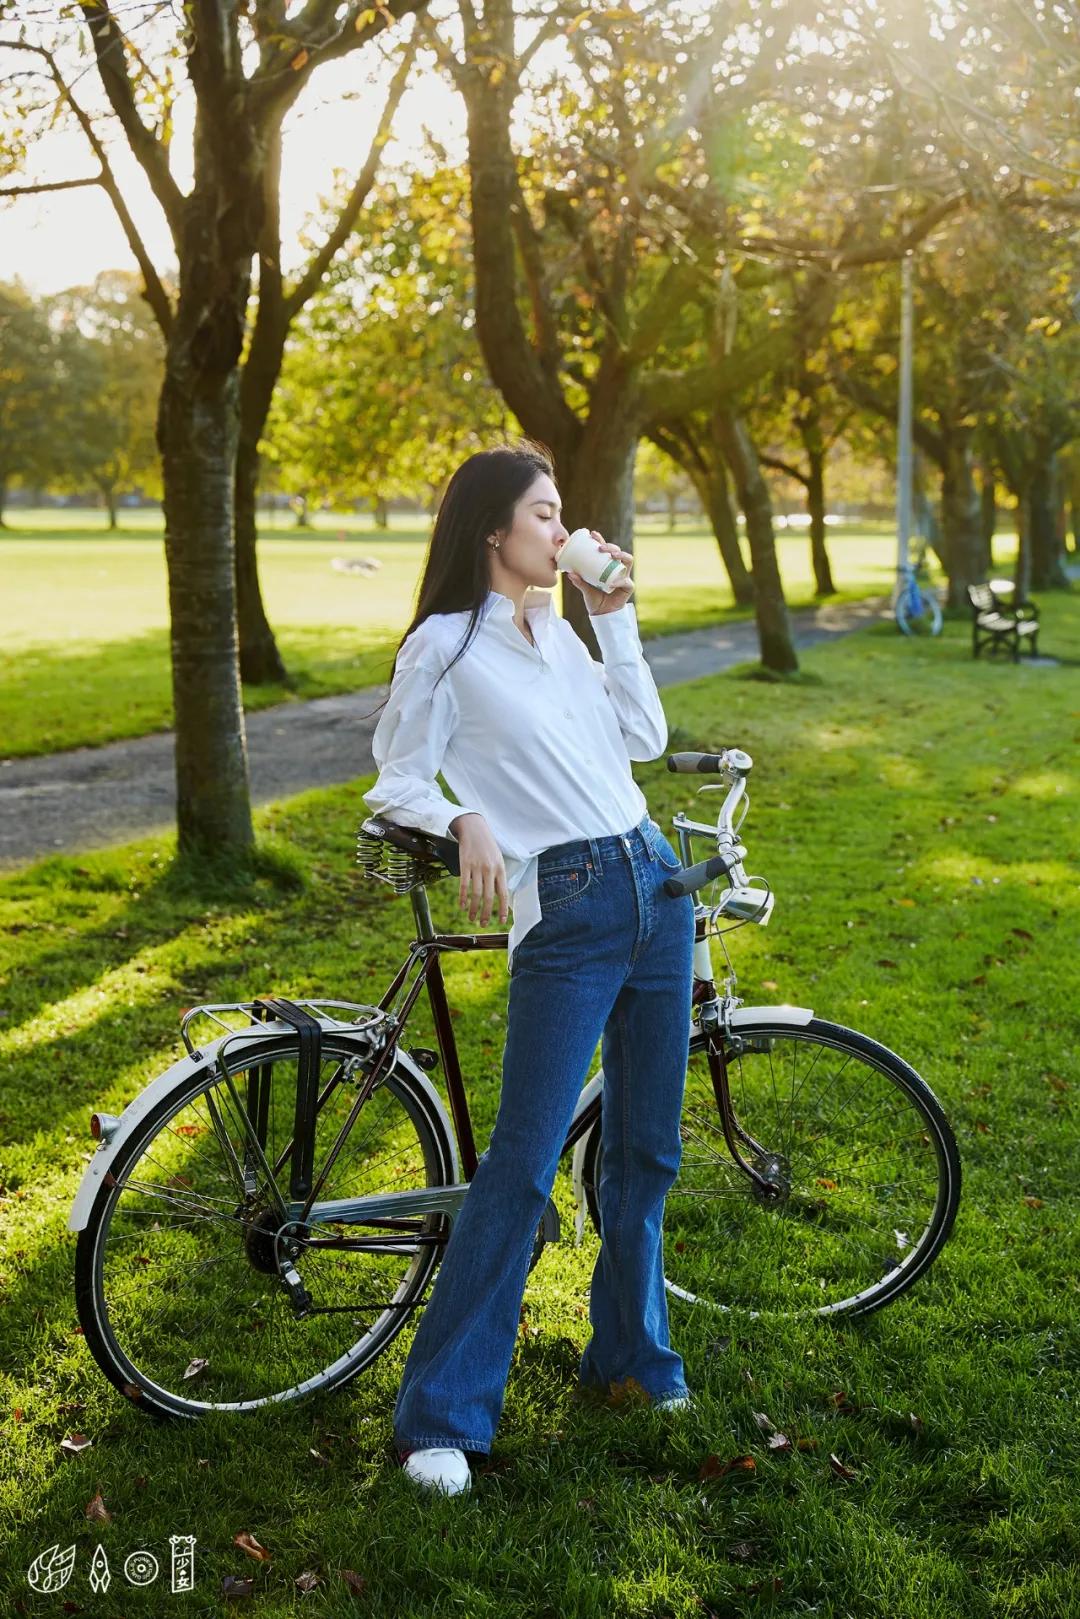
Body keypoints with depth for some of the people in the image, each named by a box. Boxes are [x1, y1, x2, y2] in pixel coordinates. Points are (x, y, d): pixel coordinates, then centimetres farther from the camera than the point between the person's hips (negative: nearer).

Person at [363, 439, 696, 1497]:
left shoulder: (560, 634, 16)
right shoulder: (446, 645, -4)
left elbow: (644, 738, 13)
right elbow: (397, 782, -3)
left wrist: (615, 618, 10)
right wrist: (467, 825, -21)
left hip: (654, 887, 7)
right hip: (564, 915, -7)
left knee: (646, 1150, 14)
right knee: (523, 1164, -8)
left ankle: (631, 1348, 32)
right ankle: (441, 1415, 3)